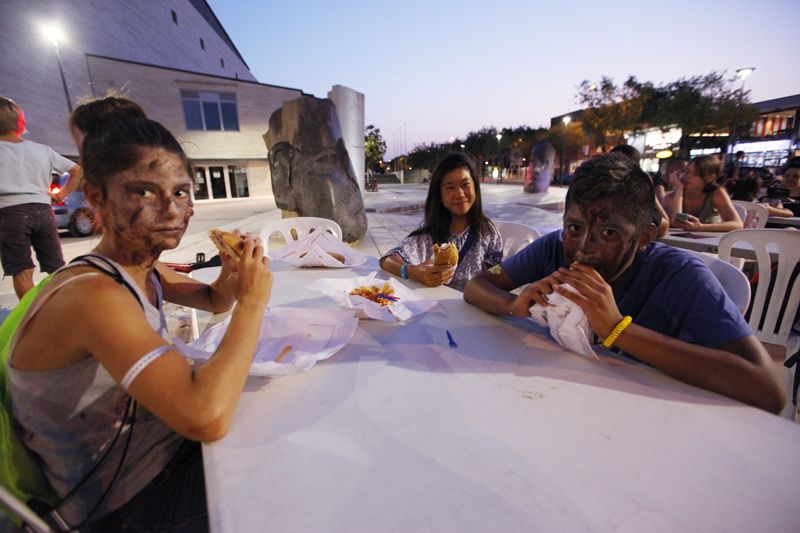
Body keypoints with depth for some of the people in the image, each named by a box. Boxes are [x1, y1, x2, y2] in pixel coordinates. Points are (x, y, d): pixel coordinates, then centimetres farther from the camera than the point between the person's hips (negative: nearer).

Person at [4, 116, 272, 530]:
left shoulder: (145, 269, -5)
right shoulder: (92, 294, -32)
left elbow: (215, 300, 12)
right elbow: (206, 417, -42)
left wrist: (231, 271, -12)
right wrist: (252, 301, -30)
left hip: (172, 445, 7)